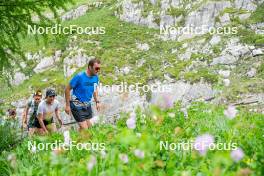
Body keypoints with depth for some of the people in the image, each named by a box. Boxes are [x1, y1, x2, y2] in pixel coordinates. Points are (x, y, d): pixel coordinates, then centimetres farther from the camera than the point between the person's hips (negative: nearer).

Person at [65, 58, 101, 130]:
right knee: (84, 129, -11)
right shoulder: (79, 77, -21)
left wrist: (97, 101, 9)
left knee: (89, 127, 10)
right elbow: (67, 89, -13)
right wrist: (67, 105, -12)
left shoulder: (96, 77, -3)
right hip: (77, 106, -6)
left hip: (87, 105, 7)